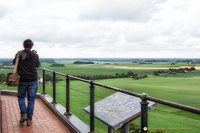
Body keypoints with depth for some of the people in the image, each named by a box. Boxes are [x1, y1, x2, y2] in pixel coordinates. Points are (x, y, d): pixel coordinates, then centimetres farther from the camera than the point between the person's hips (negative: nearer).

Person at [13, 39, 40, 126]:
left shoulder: (19, 54, -1)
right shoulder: (35, 55, -5)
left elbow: (14, 62, 17)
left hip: (22, 80, 1)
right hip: (33, 80, -1)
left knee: (21, 97, 20)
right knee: (31, 100, 7)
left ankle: (23, 115, 7)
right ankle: (29, 120, 10)